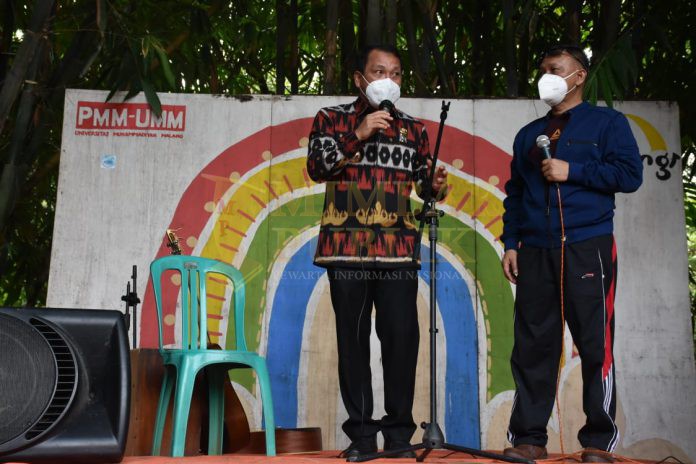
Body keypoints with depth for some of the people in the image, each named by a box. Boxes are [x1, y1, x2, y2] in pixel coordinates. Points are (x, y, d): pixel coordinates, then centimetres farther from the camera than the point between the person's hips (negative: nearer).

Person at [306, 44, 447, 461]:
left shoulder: (414, 129, 16)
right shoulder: (332, 119, 11)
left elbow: (425, 183, 18)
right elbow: (317, 167, -3)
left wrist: (437, 186, -5)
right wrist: (358, 135, -12)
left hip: (398, 249, 1)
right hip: (347, 246, -1)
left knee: (402, 336, -6)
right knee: (353, 338, 1)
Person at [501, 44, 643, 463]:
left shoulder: (607, 122, 7)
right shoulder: (528, 134, 21)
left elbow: (630, 174, -5)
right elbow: (514, 194, 20)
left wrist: (571, 170, -10)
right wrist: (511, 244, 9)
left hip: (588, 249, -4)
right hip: (535, 252, 4)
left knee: (596, 345, -3)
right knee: (532, 347, 1)